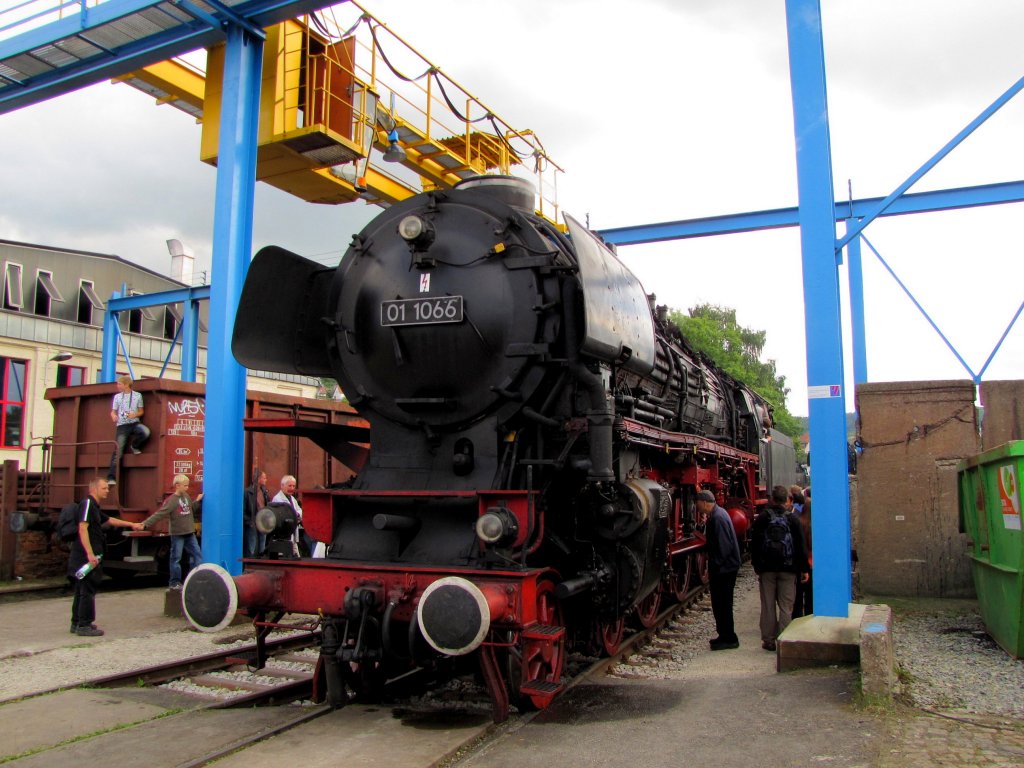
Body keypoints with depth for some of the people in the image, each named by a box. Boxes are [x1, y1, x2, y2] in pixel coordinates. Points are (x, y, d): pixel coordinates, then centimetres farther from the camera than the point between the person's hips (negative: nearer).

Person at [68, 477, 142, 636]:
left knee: (82, 590, 15)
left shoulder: (94, 506, 18)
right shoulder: (87, 503, -13)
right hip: (87, 557, -10)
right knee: (88, 590, -5)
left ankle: (77, 623, 23)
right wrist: (90, 554, -27)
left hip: (87, 557, 10)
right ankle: (84, 626, 0)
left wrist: (131, 524, 35)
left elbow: (109, 520, 30)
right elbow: (82, 528, -23)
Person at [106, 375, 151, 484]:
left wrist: (135, 415, -11)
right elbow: (113, 411, 13)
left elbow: (141, 411, 11)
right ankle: (111, 477, -5)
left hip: (135, 423, 0)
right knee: (118, 451, -9)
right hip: (122, 425, 0)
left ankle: (134, 446, 0)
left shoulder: (137, 395, 7)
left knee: (146, 432, -33)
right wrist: (113, 416, -11)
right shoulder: (117, 397, 10)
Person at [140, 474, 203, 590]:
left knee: (197, 554, 8)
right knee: (176, 558, 2)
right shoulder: (171, 500, -13)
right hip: (177, 534, -7)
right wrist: (145, 523, -27)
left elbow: (193, 510, 21)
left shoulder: (186, 496, 8)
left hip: (189, 533, 7)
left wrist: (198, 501, 6)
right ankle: (175, 583, 11)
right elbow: (159, 514, -19)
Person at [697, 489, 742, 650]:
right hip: (726, 566, 10)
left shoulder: (717, 518, -21)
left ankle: (728, 639, 7)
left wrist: (713, 567, -19)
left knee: (722, 604, -2)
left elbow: (723, 547, -24)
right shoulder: (718, 514, 11)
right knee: (721, 603, 16)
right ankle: (725, 636, 25)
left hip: (724, 568, -10)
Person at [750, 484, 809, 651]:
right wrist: (803, 568, 6)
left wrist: (756, 565, 11)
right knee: (786, 606, 4)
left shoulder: (762, 518, -2)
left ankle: (768, 640, 10)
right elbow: (800, 545, -1)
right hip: (788, 568, 0)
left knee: (768, 605, 6)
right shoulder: (792, 518, -3)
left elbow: (754, 543, 1)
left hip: (766, 568, 1)